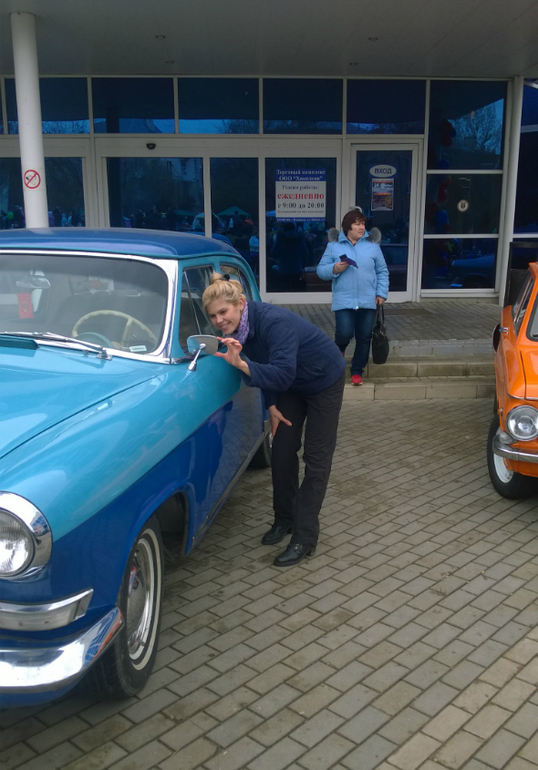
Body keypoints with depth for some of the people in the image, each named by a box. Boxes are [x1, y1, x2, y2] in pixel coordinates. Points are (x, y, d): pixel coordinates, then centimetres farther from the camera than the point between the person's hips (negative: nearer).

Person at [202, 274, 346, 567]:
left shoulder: (274, 322, -37)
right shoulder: (238, 328, -14)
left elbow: (282, 375, -46)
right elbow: (264, 367, 1)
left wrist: (240, 363, -56)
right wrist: (271, 405, -4)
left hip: (325, 381, -7)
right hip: (292, 383, 7)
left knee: (316, 458, -4)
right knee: (282, 450, 7)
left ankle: (305, 538, 0)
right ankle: (284, 520, 24)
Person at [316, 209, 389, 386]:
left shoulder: (372, 245, 6)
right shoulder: (334, 246, 2)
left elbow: (382, 271, 10)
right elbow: (321, 270, 3)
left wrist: (381, 293, 2)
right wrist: (334, 269, -17)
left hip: (367, 301, 2)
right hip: (343, 301, -2)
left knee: (364, 338, 4)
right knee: (345, 333, -14)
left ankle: (357, 371, 20)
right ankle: (339, 350, 23)